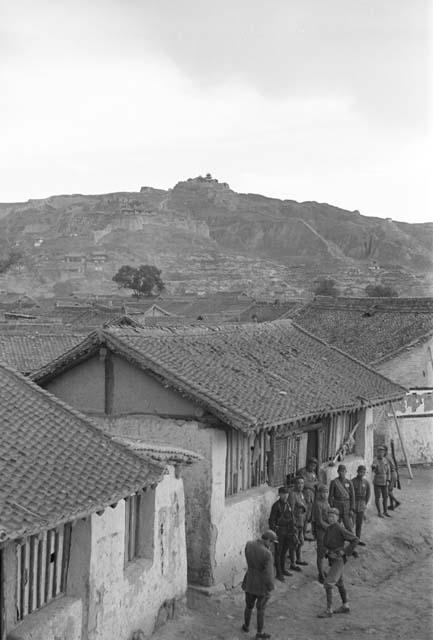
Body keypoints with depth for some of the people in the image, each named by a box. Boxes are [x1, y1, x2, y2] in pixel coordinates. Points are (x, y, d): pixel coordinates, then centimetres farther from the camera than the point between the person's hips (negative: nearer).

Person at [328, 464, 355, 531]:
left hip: (346, 507, 2)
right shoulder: (333, 482, -6)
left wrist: (352, 510, -5)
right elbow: (331, 496, -5)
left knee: (349, 527, -1)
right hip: (336, 506, -2)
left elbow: (352, 496, 2)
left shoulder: (349, 482, 2)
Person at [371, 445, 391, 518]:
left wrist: (388, 481, -1)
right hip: (377, 482, -5)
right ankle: (379, 512, 11)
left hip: (384, 482, 5)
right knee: (377, 497, 2)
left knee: (385, 497, 8)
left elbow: (388, 471, 10)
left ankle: (385, 512, 20)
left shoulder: (385, 460, 5)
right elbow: (373, 470, -28)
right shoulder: (375, 461, -12)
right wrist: (373, 467, -52)